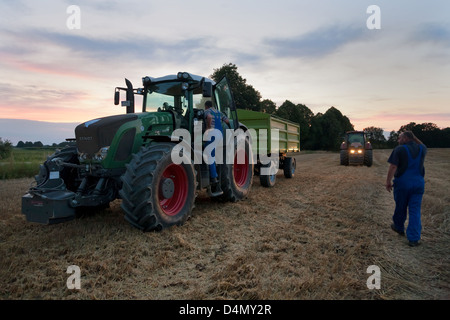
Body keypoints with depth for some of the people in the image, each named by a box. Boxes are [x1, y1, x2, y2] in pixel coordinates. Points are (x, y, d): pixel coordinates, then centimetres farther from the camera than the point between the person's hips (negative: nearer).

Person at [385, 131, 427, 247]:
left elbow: (393, 167, -16)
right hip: (418, 183, 3)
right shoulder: (421, 149, 5)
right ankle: (414, 238, 2)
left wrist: (388, 182, -9)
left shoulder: (399, 149, -9)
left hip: (402, 182, -3)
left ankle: (399, 228, 35)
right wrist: (414, 137, 19)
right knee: (415, 211, 4)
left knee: (400, 208, 15)